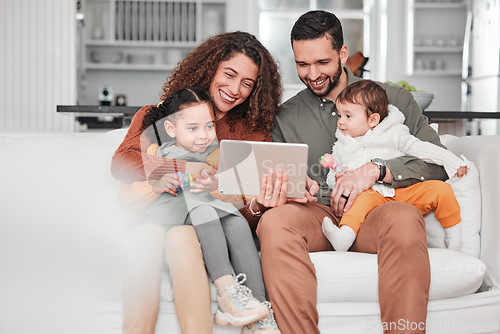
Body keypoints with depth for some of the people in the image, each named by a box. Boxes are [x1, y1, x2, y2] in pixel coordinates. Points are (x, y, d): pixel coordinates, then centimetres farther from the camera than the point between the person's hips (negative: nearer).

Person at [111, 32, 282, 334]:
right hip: (161, 217, 1)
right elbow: (122, 162, 0)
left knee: (181, 238, -34)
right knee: (146, 236, -34)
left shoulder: (253, 132, 15)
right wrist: (184, 168, -13)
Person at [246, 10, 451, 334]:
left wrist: (376, 170, -12)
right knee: (274, 222, -33)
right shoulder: (286, 116, 19)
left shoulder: (392, 98, 14)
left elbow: (438, 162, 4)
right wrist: (270, 197, -10)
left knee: (404, 217, -37)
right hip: (316, 215, 2)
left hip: (373, 212, -1)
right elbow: (276, 184, 16)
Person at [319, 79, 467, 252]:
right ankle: (345, 234, -57)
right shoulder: (341, 147, 21)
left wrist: (452, 162, 4)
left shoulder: (393, 134, 13)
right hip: (374, 194, -1)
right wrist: (338, 177, -3)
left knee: (441, 189, -21)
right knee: (363, 199, -36)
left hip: (405, 191, 1)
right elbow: (332, 179, 22)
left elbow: (420, 148, 10)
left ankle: (453, 233, -4)